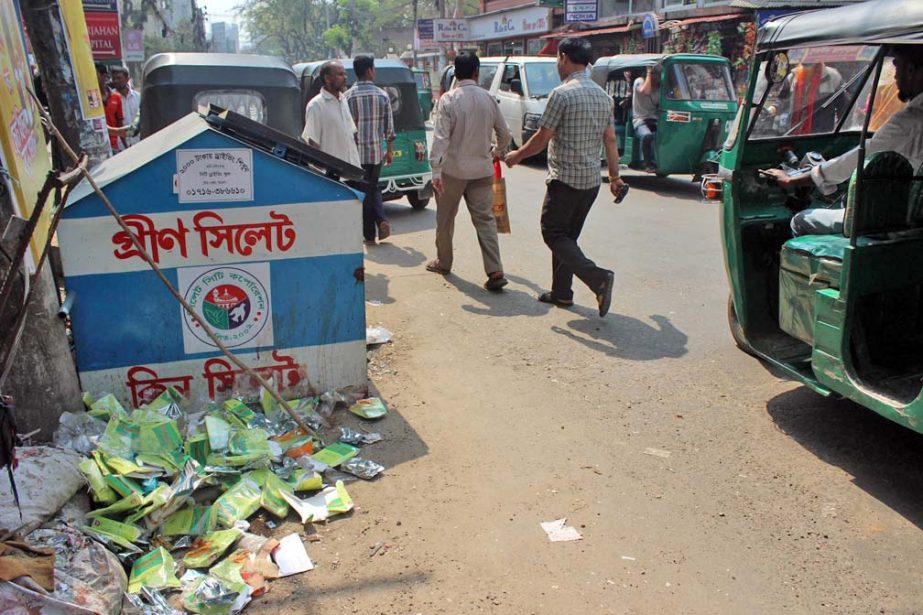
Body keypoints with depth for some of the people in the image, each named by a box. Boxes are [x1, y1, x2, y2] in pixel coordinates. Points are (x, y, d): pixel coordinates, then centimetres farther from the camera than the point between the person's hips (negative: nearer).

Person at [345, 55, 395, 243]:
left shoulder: (348, 96, -5)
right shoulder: (382, 95, 2)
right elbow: (389, 125, 5)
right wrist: (390, 150, 14)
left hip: (357, 152, -2)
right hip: (377, 151, 2)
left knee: (364, 192, 6)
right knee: (373, 187, 20)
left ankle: (369, 234, 8)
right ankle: (382, 220, -2)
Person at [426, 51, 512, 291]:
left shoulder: (449, 99, -10)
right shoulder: (488, 98, 2)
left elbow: (441, 137, -18)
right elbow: (504, 133, 11)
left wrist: (435, 170, -18)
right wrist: (497, 152, 30)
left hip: (453, 170, -3)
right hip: (482, 170, 3)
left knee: (445, 219, 15)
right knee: (485, 219, 4)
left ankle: (443, 262, 30)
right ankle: (495, 271, -7)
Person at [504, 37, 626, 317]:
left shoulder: (562, 93, -14)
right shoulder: (603, 96, 9)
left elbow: (543, 137, -12)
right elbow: (610, 140, 12)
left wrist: (517, 156, 4)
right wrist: (615, 176, 19)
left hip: (565, 179, -8)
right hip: (592, 180, 8)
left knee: (554, 233, 1)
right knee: (568, 235, 17)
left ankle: (598, 278, -16)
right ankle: (561, 292, 21)